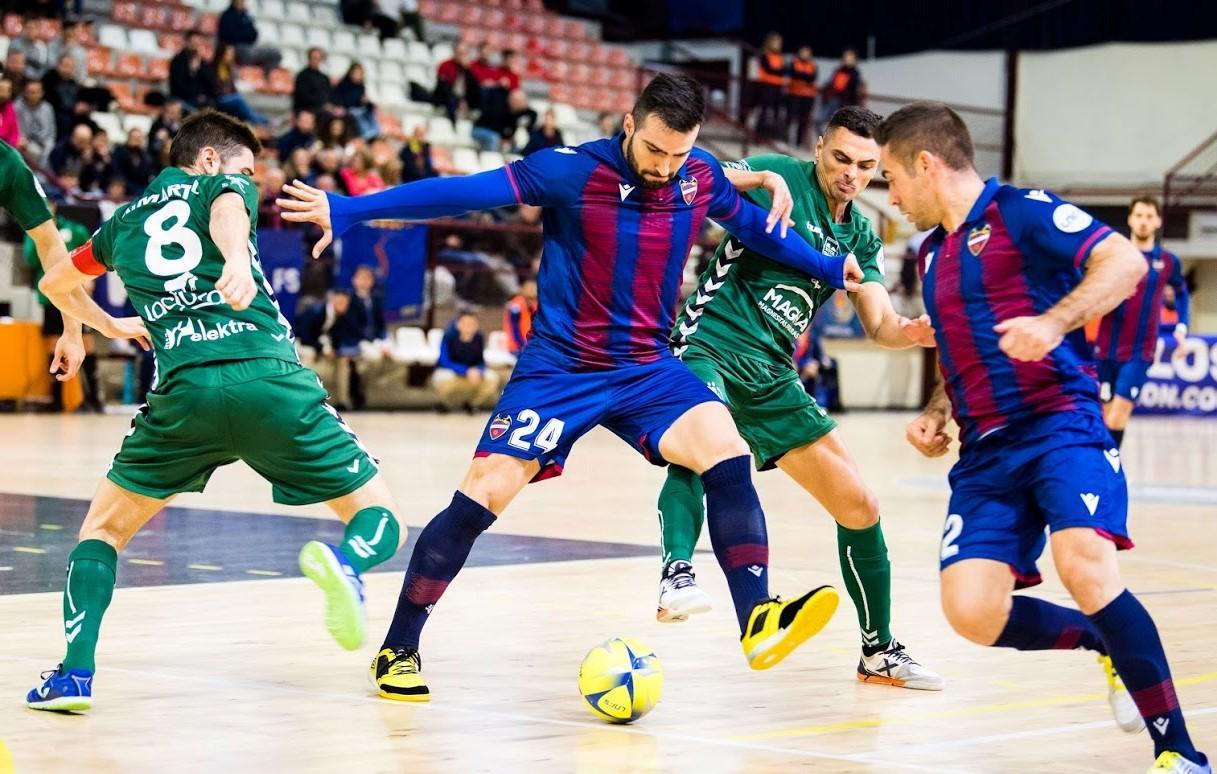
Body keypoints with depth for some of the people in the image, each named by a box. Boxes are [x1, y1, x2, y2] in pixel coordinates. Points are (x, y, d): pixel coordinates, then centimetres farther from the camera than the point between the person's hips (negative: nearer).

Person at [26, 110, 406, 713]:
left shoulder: (124, 221, 28)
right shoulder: (224, 187, 17)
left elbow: (54, 284, 46)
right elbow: (227, 210, -11)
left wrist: (108, 324, 65)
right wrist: (238, 262, -33)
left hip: (184, 391, 3)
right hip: (271, 380, -3)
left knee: (103, 528, 22)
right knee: (379, 519, 7)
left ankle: (76, 673, 3)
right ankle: (344, 562, -29)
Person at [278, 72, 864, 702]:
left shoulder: (701, 175, -2)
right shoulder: (574, 171, -16)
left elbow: (751, 225, 19)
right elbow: (463, 192, -20)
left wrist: (829, 268, 24)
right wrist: (345, 209, -25)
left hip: (646, 368, 4)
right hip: (558, 370, -3)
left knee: (726, 453, -22)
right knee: (480, 497, -10)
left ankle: (757, 623, -23)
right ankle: (398, 649, 6)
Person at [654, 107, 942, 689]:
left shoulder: (862, 238, 12)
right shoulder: (778, 177, -5)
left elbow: (880, 325, 5)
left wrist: (913, 332, -18)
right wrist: (759, 181, -29)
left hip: (772, 378, 7)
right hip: (709, 347, -6)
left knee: (860, 507, 7)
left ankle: (879, 652, 21)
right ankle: (677, 575, -52)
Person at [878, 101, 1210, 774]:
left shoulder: (1021, 213, -2)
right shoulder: (932, 254, 22)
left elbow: (1125, 261, -14)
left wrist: (1054, 322, -28)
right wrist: (935, 413, 16)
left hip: (1059, 423, -7)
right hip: (986, 453, 7)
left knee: (1085, 568, -31)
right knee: (971, 611, -13)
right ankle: (1111, 646, 14)